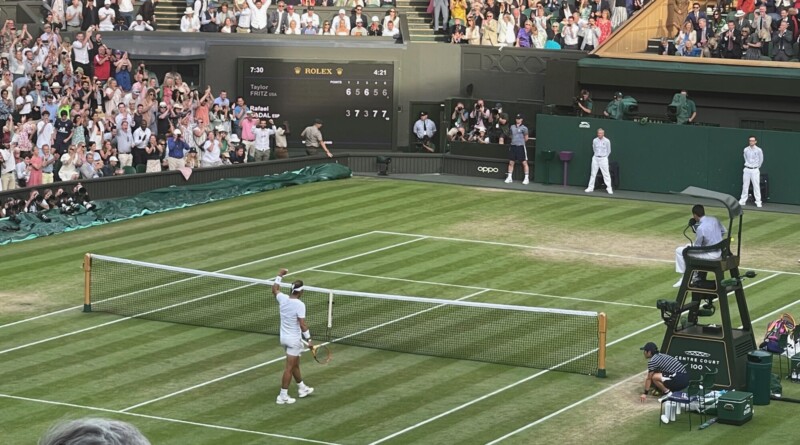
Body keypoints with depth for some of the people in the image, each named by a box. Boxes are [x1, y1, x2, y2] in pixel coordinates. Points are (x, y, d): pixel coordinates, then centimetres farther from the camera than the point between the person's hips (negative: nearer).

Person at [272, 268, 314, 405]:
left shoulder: (283, 299, -4)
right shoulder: (299, 305, -22)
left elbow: (274, 289, 18)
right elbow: (302, 324, -22)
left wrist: (279, 276, 24)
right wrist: (309, 339, -15)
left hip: (284, 337, 8)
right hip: (294, 339, -8)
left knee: (295, 364, 23)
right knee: (289, 368, -1)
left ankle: (302, 388, 38)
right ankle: (282, 396, 2)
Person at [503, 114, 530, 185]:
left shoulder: (524, 128, -4)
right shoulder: (512, 127, 11)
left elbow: (526, 138, 2)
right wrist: (514, 141, 10)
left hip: (521, 146, -5)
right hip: (513, 146, 5)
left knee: (524, 163, -3)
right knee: (511, 162, 5)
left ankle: (526, 178, 1)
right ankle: (509, 177, 12)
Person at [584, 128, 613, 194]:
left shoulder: (607, 141, -5)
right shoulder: (595, 140, 2)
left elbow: (609, 151, 6)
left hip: (603, 159, -3)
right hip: (595, 158, 3)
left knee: (606, 174, -6)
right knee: (593, 173, 6)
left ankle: (609, 188, -2)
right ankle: (590, 188, 11)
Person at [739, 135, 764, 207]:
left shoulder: (758, 150, -6)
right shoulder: (746, 150, 2)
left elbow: (761, 160, 7)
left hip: (755, 170, -3)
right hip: (747, 169, 3)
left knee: (756, 186, -5)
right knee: (745, 185, 6)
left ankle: (758, 202, -3)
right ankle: (743, 201, 12)